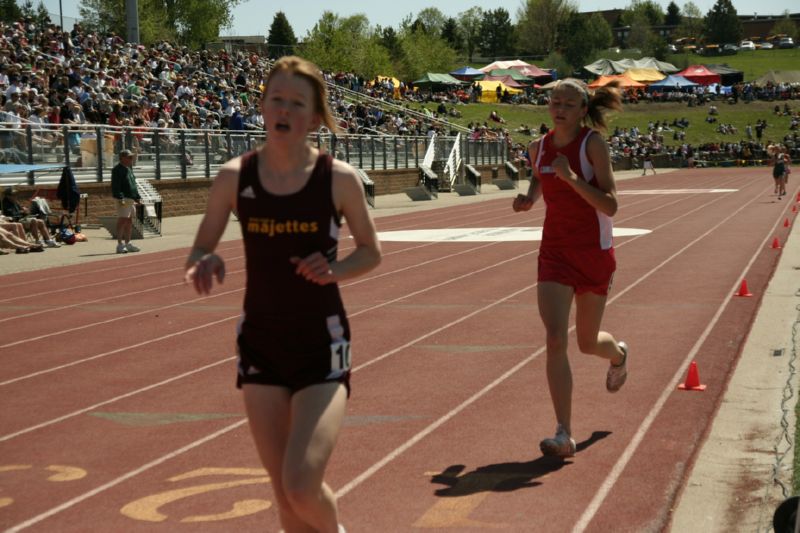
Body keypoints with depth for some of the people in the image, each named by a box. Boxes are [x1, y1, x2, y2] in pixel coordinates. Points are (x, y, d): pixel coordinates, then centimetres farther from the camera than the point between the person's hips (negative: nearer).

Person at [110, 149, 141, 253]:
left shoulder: (129, 169, 20)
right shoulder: (117, 170, -9)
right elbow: (115, 186, -17)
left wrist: (137, 197, 22)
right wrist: (120, 198, -25)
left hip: (131, 199, 9)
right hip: (123, 199, -9)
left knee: (129, 221, 12)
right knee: (122, 220, -10)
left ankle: (128, 243, 19)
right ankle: (120, 245, -10)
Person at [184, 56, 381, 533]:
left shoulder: (339, 178, -8)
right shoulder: (235, 177, -3)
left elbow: (372, 251, 5)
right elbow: (200, 250, 5)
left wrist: (334, 270, -15)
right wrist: (204, 265, -18)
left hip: (321, 345, -3)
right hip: (260, 343, 3)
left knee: (302, 486, -15)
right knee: (284, 492, 9)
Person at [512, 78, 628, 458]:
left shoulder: (593, 143, -13)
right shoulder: (538, 148, 1)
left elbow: (611, 206, -18)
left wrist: (572, 178, -30)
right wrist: (528, 200, 0)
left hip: (594, 253, -2)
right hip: (555, 252, 3)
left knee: (587, 343, 13)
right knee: (555, 339, -14)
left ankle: (618, 354, 53)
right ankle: (564, 435, -12)